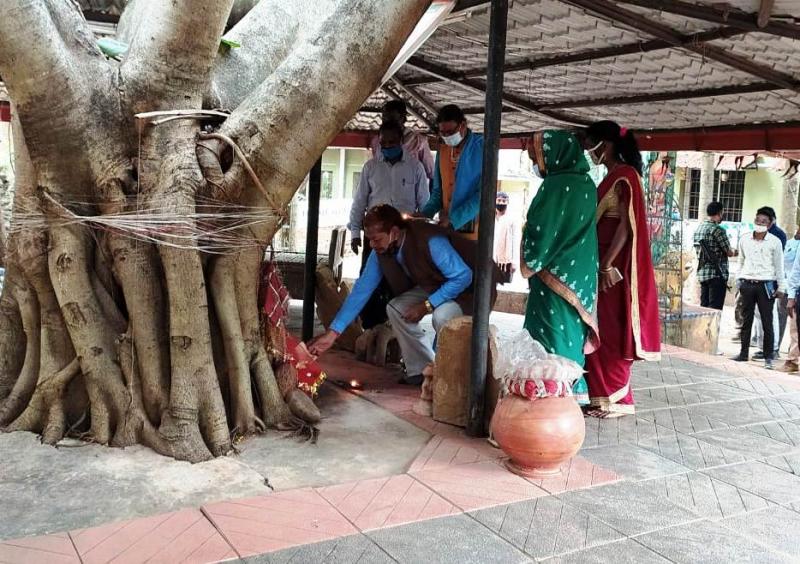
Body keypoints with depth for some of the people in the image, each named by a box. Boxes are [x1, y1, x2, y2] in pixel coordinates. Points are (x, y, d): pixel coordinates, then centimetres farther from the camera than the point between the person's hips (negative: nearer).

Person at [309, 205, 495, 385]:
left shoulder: (431, 242, -36)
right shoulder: (380, 252, -13)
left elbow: (463, 276, -32)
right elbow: (361, 290, -11)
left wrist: (427, 306, -29)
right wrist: (332, 333, -16)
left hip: (470, 284, -7)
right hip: (434, 286, 8)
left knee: (442, 315, -34)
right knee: (396, 308, -7)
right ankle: (421, 370, 4)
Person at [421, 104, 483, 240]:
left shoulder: (482, 147, -7)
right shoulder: (442, 150, 12)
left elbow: (484, 194, -14)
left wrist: (453, 220, -20)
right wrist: (424, 215, -1)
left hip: (472, 228, -5)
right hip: (445, 227, 5)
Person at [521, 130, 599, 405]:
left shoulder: (556, 186, -17)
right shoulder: (585, 183, 9)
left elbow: (541, 232, -16)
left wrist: (529, 264, -2)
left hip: (556, 276, -9)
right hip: (579, 274, 9)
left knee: (552, 336, -1)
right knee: (570, 332, 15)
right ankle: (573, 391, 22)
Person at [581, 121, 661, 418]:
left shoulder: (624, 176, -12)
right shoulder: (613, 177, 16)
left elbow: (625, 226, -18)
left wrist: (606, 267, -20)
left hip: (614, 266, -9)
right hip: (605, 262, 9)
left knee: (611, 332, -3)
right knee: (601, 331, 11)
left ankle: (616, 399, 6)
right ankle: (603, 394, 19)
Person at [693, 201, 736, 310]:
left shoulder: (699, 228, 11)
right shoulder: (717, 230, -13)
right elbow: (729, 252, -8)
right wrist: (734, 252, 15)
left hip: (701, 273, 8)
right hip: (717, 274, -8)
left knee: (704, 307, 11)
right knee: (715, 309, -5)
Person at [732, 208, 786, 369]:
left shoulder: (775, 242, -1)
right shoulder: (744, 239, 7)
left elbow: (779, 265, 3)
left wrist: (781, 287, 2)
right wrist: (739, 281, 14)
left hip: (766, 285, -3)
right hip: (747, 284, 3)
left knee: (767, 322, 0)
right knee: (746, 320, 9)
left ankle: (768, 357, 6)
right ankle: (744, 353, 18)